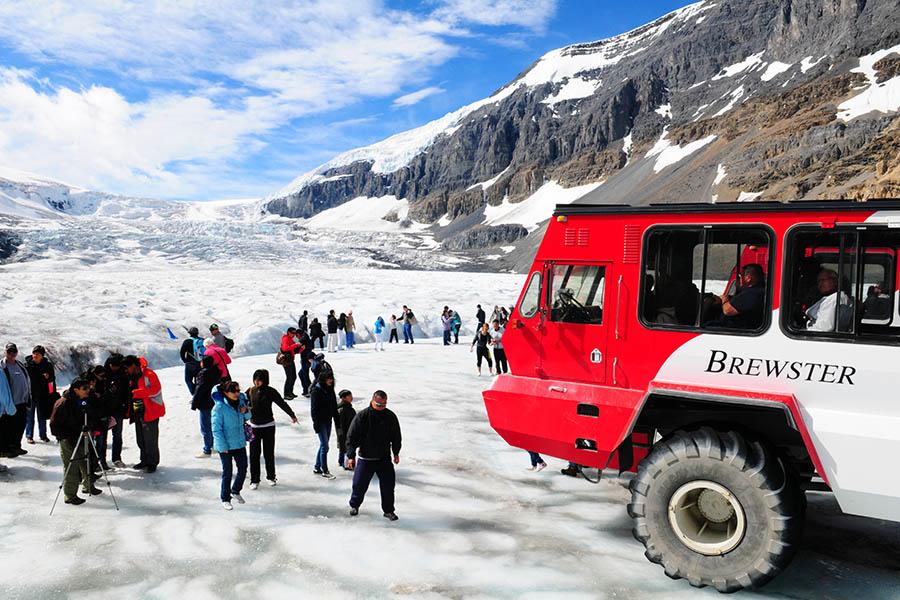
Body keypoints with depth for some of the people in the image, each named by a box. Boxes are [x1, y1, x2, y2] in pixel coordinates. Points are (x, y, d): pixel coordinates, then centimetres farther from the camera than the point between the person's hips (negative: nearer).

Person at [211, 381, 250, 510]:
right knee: (227, 472, 6)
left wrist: (246, 411, -8)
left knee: (243, 468, 13)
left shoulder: (240, 402, -2)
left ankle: (235, 491, 37)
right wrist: (223, 447, -18)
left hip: (240, 443, 6)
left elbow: (247, 418, 15)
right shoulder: (219, 408, -19)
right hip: (225, 446, -6)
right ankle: (225, 499, 23)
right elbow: (216, 429, -17)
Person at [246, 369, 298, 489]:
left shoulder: (270, 392, -8)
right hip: (254, 426, 2)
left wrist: (292, 415, -6)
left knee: (269, 453, 9)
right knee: (254, 454, 1)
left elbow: (282, 403, -5)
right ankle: (254, 480, 12)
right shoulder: (250, 391, -2)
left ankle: (271, 476, 27)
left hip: (268, 426, -1)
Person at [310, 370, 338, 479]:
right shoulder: (316, 390, -13)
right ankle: (325, 471, 2)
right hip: (320, 422, -7)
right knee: (324, 446, -6)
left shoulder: (330, 389, 8)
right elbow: (314, 408, -14)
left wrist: (337, 421, 11)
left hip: (328, 421, 7)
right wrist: (316, 423, -17)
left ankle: (317, 468, 26)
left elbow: (334, 406, 13)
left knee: (323, 445, 14)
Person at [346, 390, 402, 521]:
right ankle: (354, 505, 31)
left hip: (385, 458, 2)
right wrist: (351, 456, -11)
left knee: (388, 484, 1)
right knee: (359, 484, 4)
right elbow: (352, 437, -9)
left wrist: (396, 453, 16)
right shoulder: (362, 416, -12)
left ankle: (388, 510, 18)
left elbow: (396, 436, 12)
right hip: (365, 458, -2)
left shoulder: (391, 417, -3)